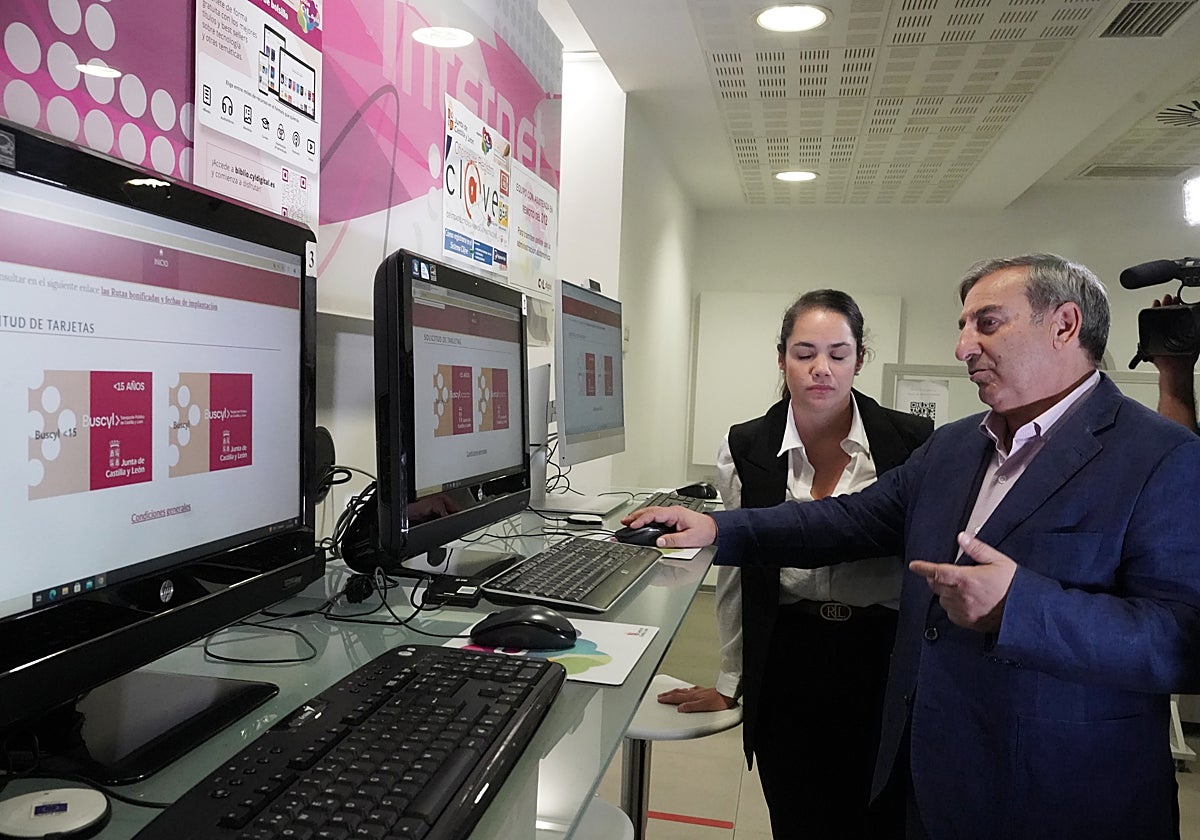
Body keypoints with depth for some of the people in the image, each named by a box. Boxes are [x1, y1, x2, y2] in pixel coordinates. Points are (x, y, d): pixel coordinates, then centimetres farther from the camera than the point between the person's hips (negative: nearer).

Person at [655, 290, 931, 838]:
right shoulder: (744, 449, -2)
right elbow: (736, 575, 7)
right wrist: (729, 682, 11)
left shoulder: (912, 442, -8)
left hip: (884, 666, -1)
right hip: (786, 666, 1)